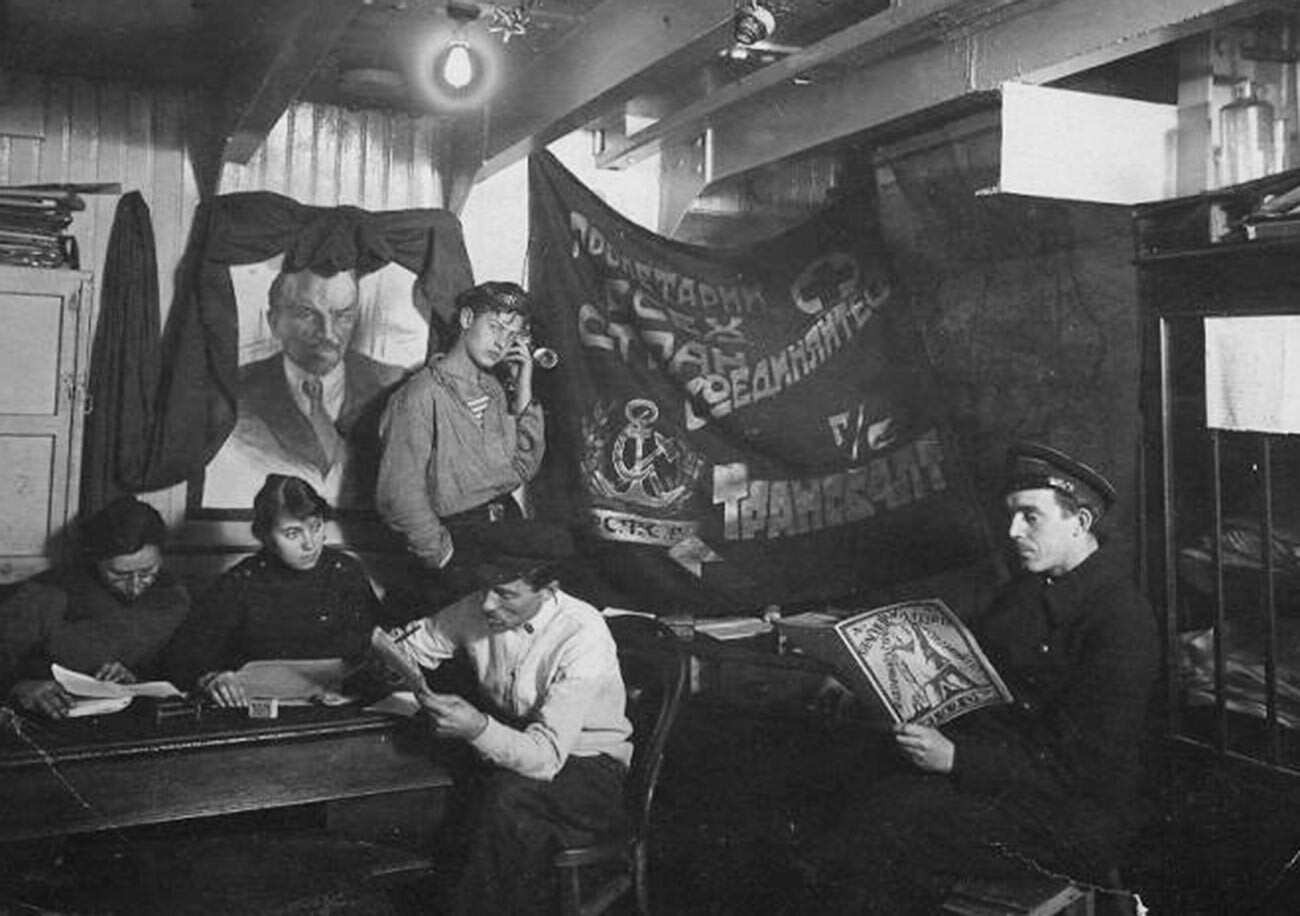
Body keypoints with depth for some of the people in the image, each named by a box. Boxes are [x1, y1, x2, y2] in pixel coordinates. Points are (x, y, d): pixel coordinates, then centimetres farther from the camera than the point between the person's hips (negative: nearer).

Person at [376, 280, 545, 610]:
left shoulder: (494, 389, 11)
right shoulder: (422, 395, -11)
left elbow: (525, 469, 5)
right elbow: (399, 497, -14)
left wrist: (523, 393, 0)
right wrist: (445, 557, -10)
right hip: (457, 539, -6)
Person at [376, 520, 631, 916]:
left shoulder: (583, 637, -26)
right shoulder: (478, 609, -10)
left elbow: (546, 757, -30)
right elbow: (416, 641, 7)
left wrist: (477, 728, -46)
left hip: (589, 767, -6)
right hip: (509, 744, 6)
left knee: (509, 797, -33)